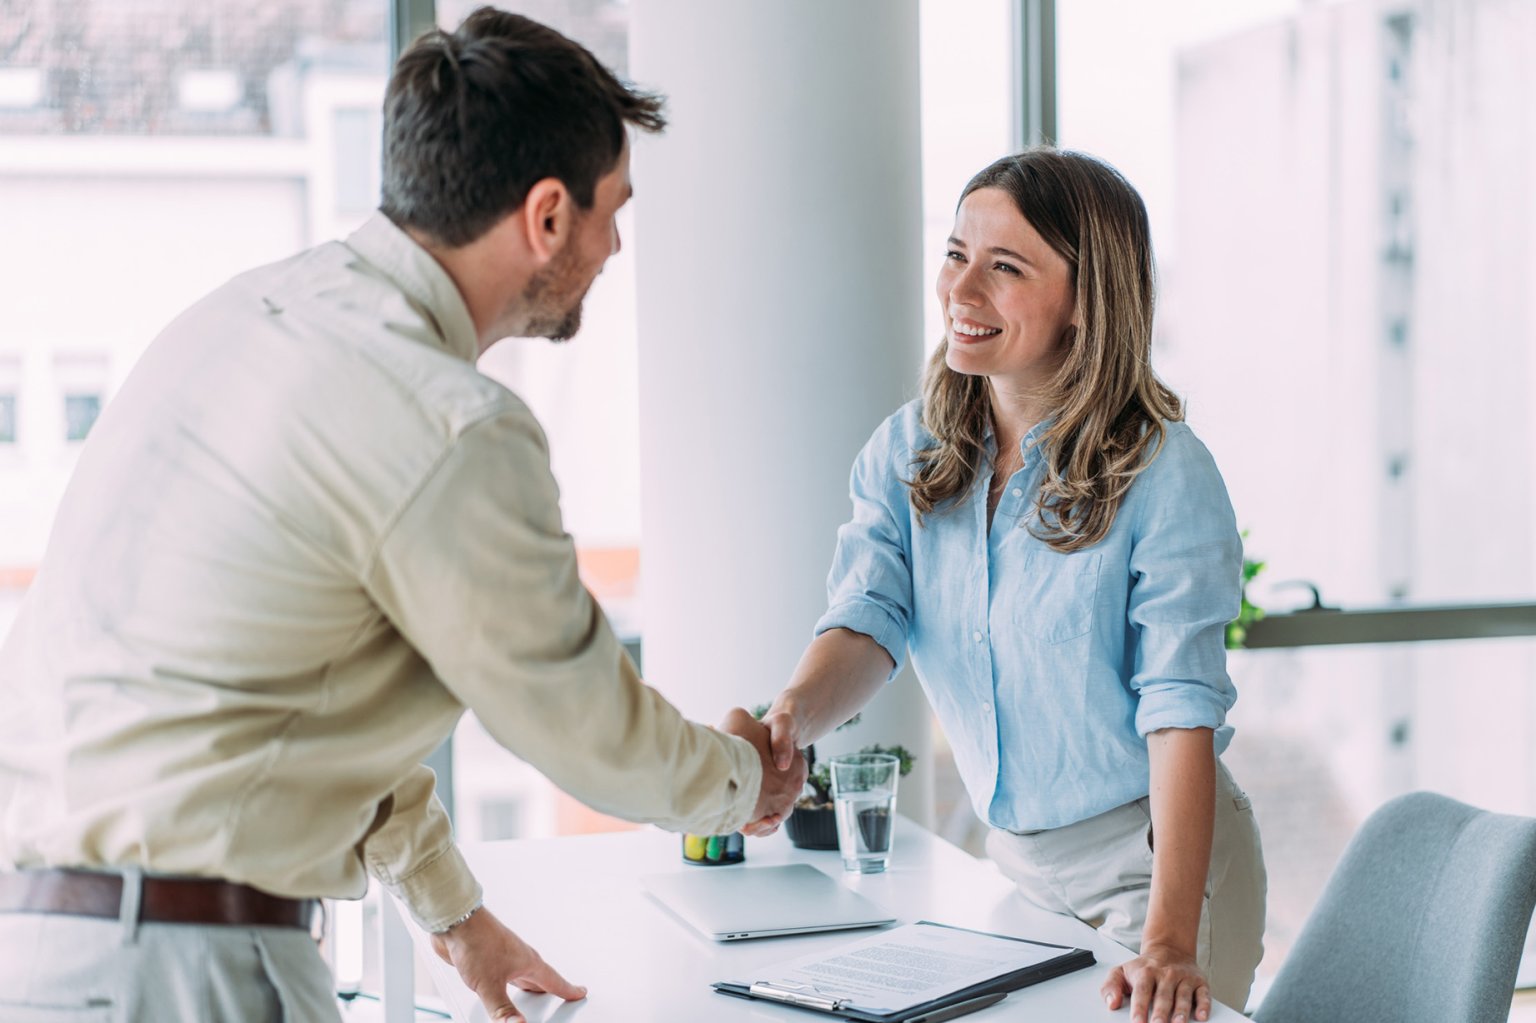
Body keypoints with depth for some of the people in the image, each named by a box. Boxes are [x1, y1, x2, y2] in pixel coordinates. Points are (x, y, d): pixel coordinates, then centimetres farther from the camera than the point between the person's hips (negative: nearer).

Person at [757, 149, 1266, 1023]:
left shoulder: (1164, 475, -19)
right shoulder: (908, 452, -2)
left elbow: (1181, 708, -24)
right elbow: (867, 619, -13)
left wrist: (1170, 942, -32)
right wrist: (790, 725, -36)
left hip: (1151, 854, -5)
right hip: (1008, 855, 5)